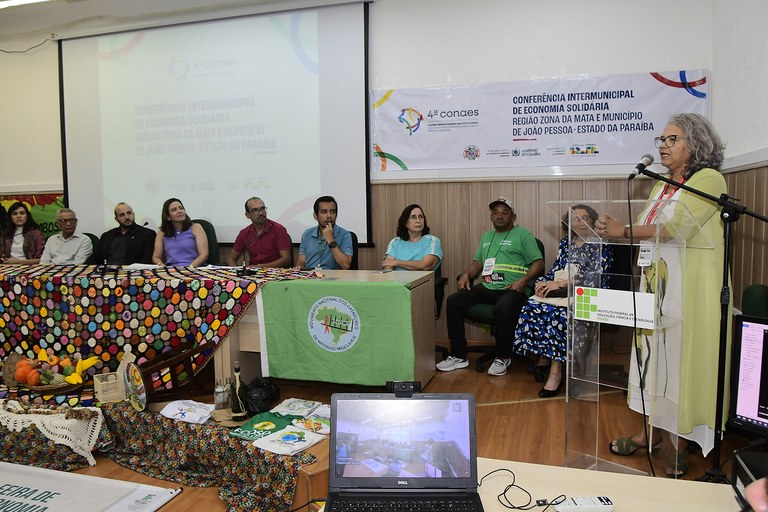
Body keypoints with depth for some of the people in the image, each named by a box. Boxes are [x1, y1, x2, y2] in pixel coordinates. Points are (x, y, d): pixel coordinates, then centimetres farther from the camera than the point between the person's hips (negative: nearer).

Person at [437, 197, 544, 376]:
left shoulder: (523, 235, 6)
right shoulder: (487, 237, 26)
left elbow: (538, 264, -2)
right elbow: (478, 262, 26)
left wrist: (523, 280, -18)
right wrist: (466, 274, 5)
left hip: (511, 289, -6)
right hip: (486, 288, 6)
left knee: (503, 309, -38)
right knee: (453, 301, -14)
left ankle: (503, 357, -12)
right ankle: (458, 356, -6)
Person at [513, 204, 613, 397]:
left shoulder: (601, 245, 5)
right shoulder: (566, 242, 22)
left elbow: (593, 275, -8)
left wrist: (561, 283, -17)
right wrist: (542, 283, -4)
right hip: (557, 290, 5)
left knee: (559, 313, -36)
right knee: (532, 306, -25)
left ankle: (556, 371, -30)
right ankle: (543, 356, -13)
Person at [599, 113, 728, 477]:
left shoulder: (708, 179, -7)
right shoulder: (662, 187, 18)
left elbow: (676, 228, -21)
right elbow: (648, 233, 11)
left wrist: (624, 231, -22)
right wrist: (613, 231, -6)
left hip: (688, 288, -7)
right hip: (655, 285, 8)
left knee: (679, 361, -2)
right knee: (651, 358, 10)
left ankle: (679, 447, 11)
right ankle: (651, 431, 22)